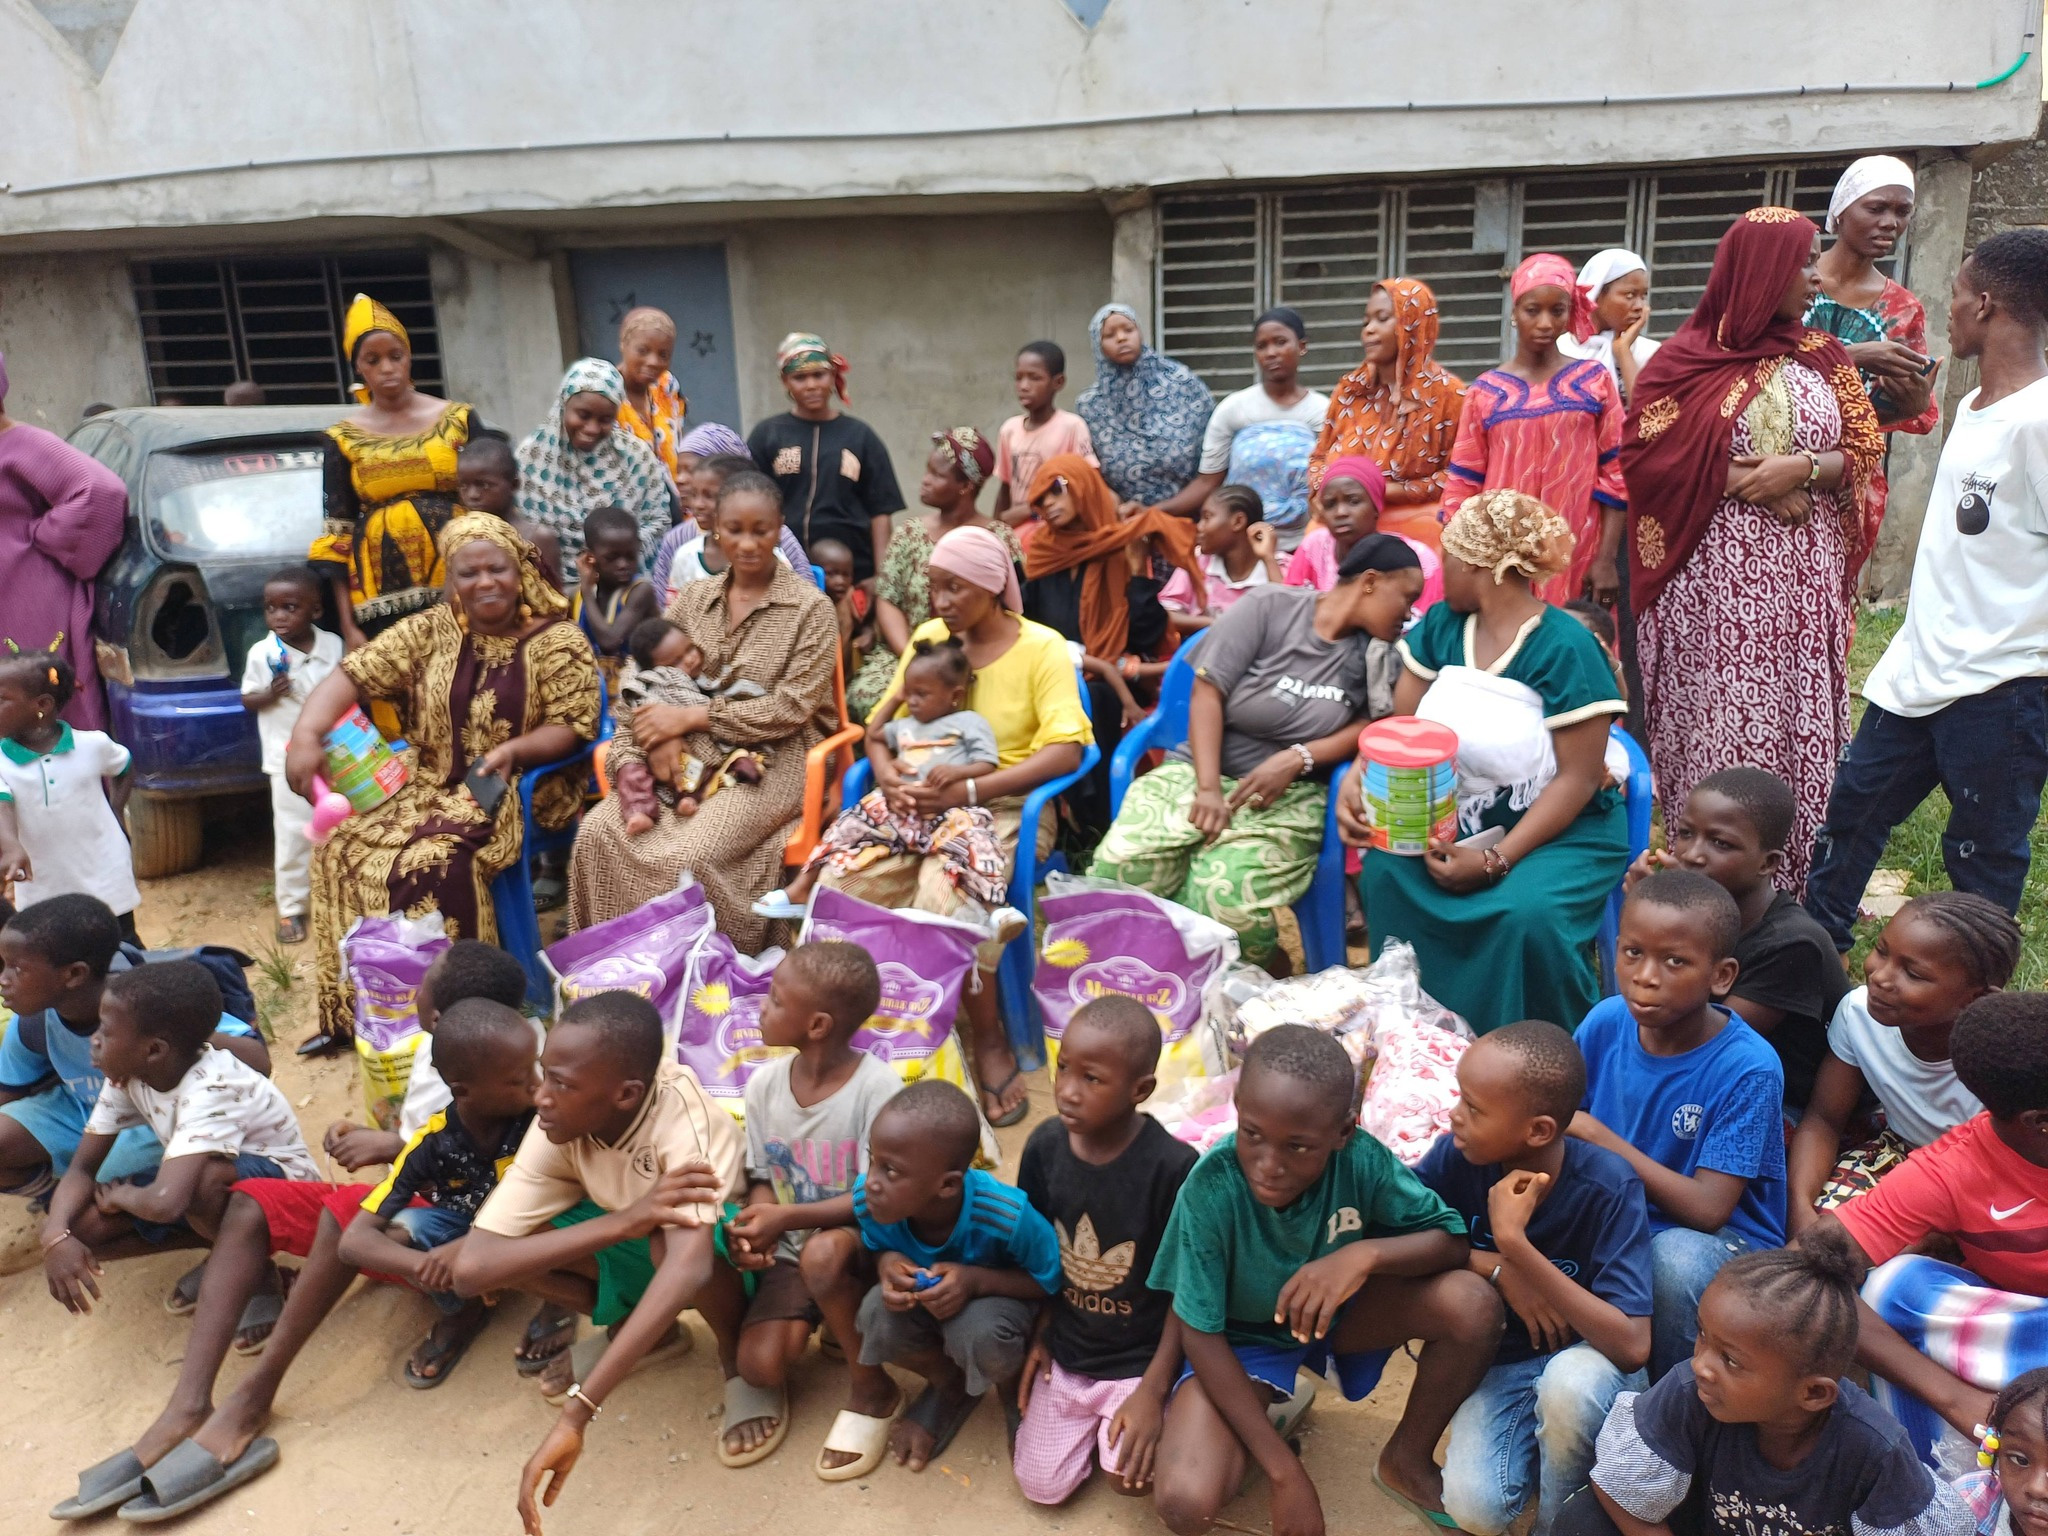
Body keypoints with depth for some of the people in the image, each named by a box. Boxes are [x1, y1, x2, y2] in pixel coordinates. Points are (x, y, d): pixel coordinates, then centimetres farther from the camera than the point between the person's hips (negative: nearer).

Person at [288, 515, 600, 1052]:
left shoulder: (558, 641, -4)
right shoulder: (429, 631, 5)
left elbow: (571, 727, -8)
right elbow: (352, 675, -1)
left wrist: (513, 750, -26)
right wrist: (306, 734, -17)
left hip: (513, 789, -5)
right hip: (427, 783, 5)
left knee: (437, 860, -30)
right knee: (342, 847, -11)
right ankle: (353, 1008, 1)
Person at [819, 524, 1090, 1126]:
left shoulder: (1041, 647, -4)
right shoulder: (929, 636, 12)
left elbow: (1066, 750, -14)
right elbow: (882, 719, 15)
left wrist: (969, 790, -23)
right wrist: (884, 768, -9)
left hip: (1003, 804, -5)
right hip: (922, 800, 5)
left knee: (946, 892, -34)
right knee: (841, 882, -21)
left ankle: (988, 1038, -13)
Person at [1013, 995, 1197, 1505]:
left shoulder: (1173, 1167, -27)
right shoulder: (1045, 1145, -13)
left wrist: (1153, 1390, -16)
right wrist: (1039, 1335, 1)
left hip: (1141, 1359, -3)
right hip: (1065, 1352, 4)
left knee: (1132, 1474, -18)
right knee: (1042, 1487, 1)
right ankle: (1089, 1421, 28)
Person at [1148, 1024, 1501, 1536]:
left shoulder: (1361, 1159, -27)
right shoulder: (1211, 1188, -32)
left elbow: (1452, 1239, -16)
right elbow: (1200, 1335, -23)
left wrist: (1365, 1253, -38)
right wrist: (1287, 1475, -24)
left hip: (1338, 1312, 3)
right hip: (1242, 1337, -2)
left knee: (1474, 1306, -23)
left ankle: (1407, 1460, 4)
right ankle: (1274, 1411, 8)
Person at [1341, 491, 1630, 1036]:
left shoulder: (1565, 648, -15)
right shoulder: (1441, 626, 3)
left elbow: (1578, 778, -17)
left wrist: (1496, 861, -24)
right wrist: (1355, 786, -18)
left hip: (1560, 830, -5)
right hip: (1460, 819, 5)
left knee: (1526, 912, -33)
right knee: (1384, 870, -23)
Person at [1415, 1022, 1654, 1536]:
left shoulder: (1608, 1188, -25)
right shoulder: (1458, 1155, -17)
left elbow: (1632, 1346, -31)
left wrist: (1514, 1242, -37)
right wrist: (1499, 1270, -22)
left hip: (1589, 1361, -2)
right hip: (1500, 1363, 3)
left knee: (1569, 1380, -37)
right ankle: (1539, 1443, 11)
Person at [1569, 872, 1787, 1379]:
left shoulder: (1748, 1068, -21)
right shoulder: (1605, 1023, -9)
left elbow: (1706, 1209, -23)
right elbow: (1561, 1129, 4)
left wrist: (1596, 1135, -23)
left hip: (1725, 1241, -4)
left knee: (1675, 1256, -36)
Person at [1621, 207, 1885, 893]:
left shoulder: (1820, 357, 11)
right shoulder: (1687, 359, 1)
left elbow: (1862, 454, 8)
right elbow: (1643, 455, -5)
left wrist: (1801, 467, -11)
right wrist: (1733, 478, -14)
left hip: (1805, 579, 4)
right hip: (1714, 577, -4)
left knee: (1800, 728, 4)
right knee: (1718, 726, -3)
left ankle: (1795, 883, 14)